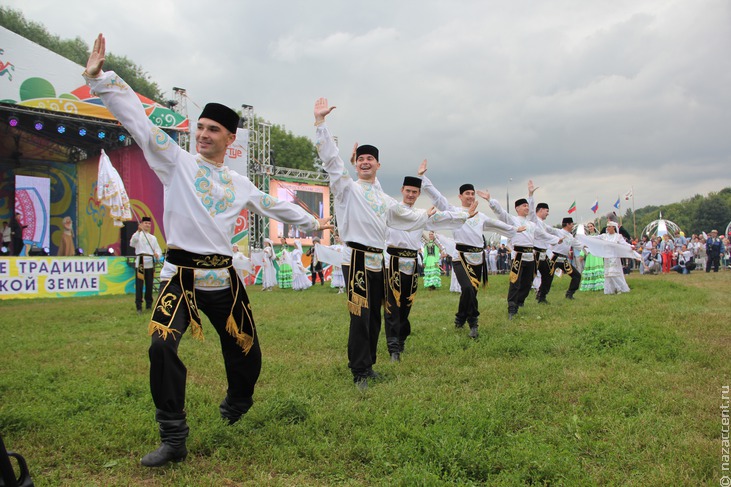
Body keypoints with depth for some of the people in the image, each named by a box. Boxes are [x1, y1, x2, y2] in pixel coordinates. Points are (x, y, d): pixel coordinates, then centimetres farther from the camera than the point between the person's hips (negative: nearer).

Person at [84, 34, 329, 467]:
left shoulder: (240, 184, 12)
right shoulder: (177, 162, 2)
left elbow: (273, 206, 24)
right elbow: (140, 121, -6)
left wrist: (312, 222, 31)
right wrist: (100, 78, -14)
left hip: (223, 277, 4)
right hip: (181, 276, -3)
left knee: (245, 350, 10)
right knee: (163, 346, -22)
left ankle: (236, 404, 42)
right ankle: (173, 439, -7)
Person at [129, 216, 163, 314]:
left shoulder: (153, 238, 17)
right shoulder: (138, 235, 4)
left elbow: (158, 249, 11)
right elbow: (132, 243, -18)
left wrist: (157, 255, -13)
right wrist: (139, 231, -33)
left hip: (150, 263, 4)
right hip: (140, 263, -4)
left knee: (149, 285, 8)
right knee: (139, 285, -7)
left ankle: (149, 305, 19)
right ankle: (139, 307, -5)